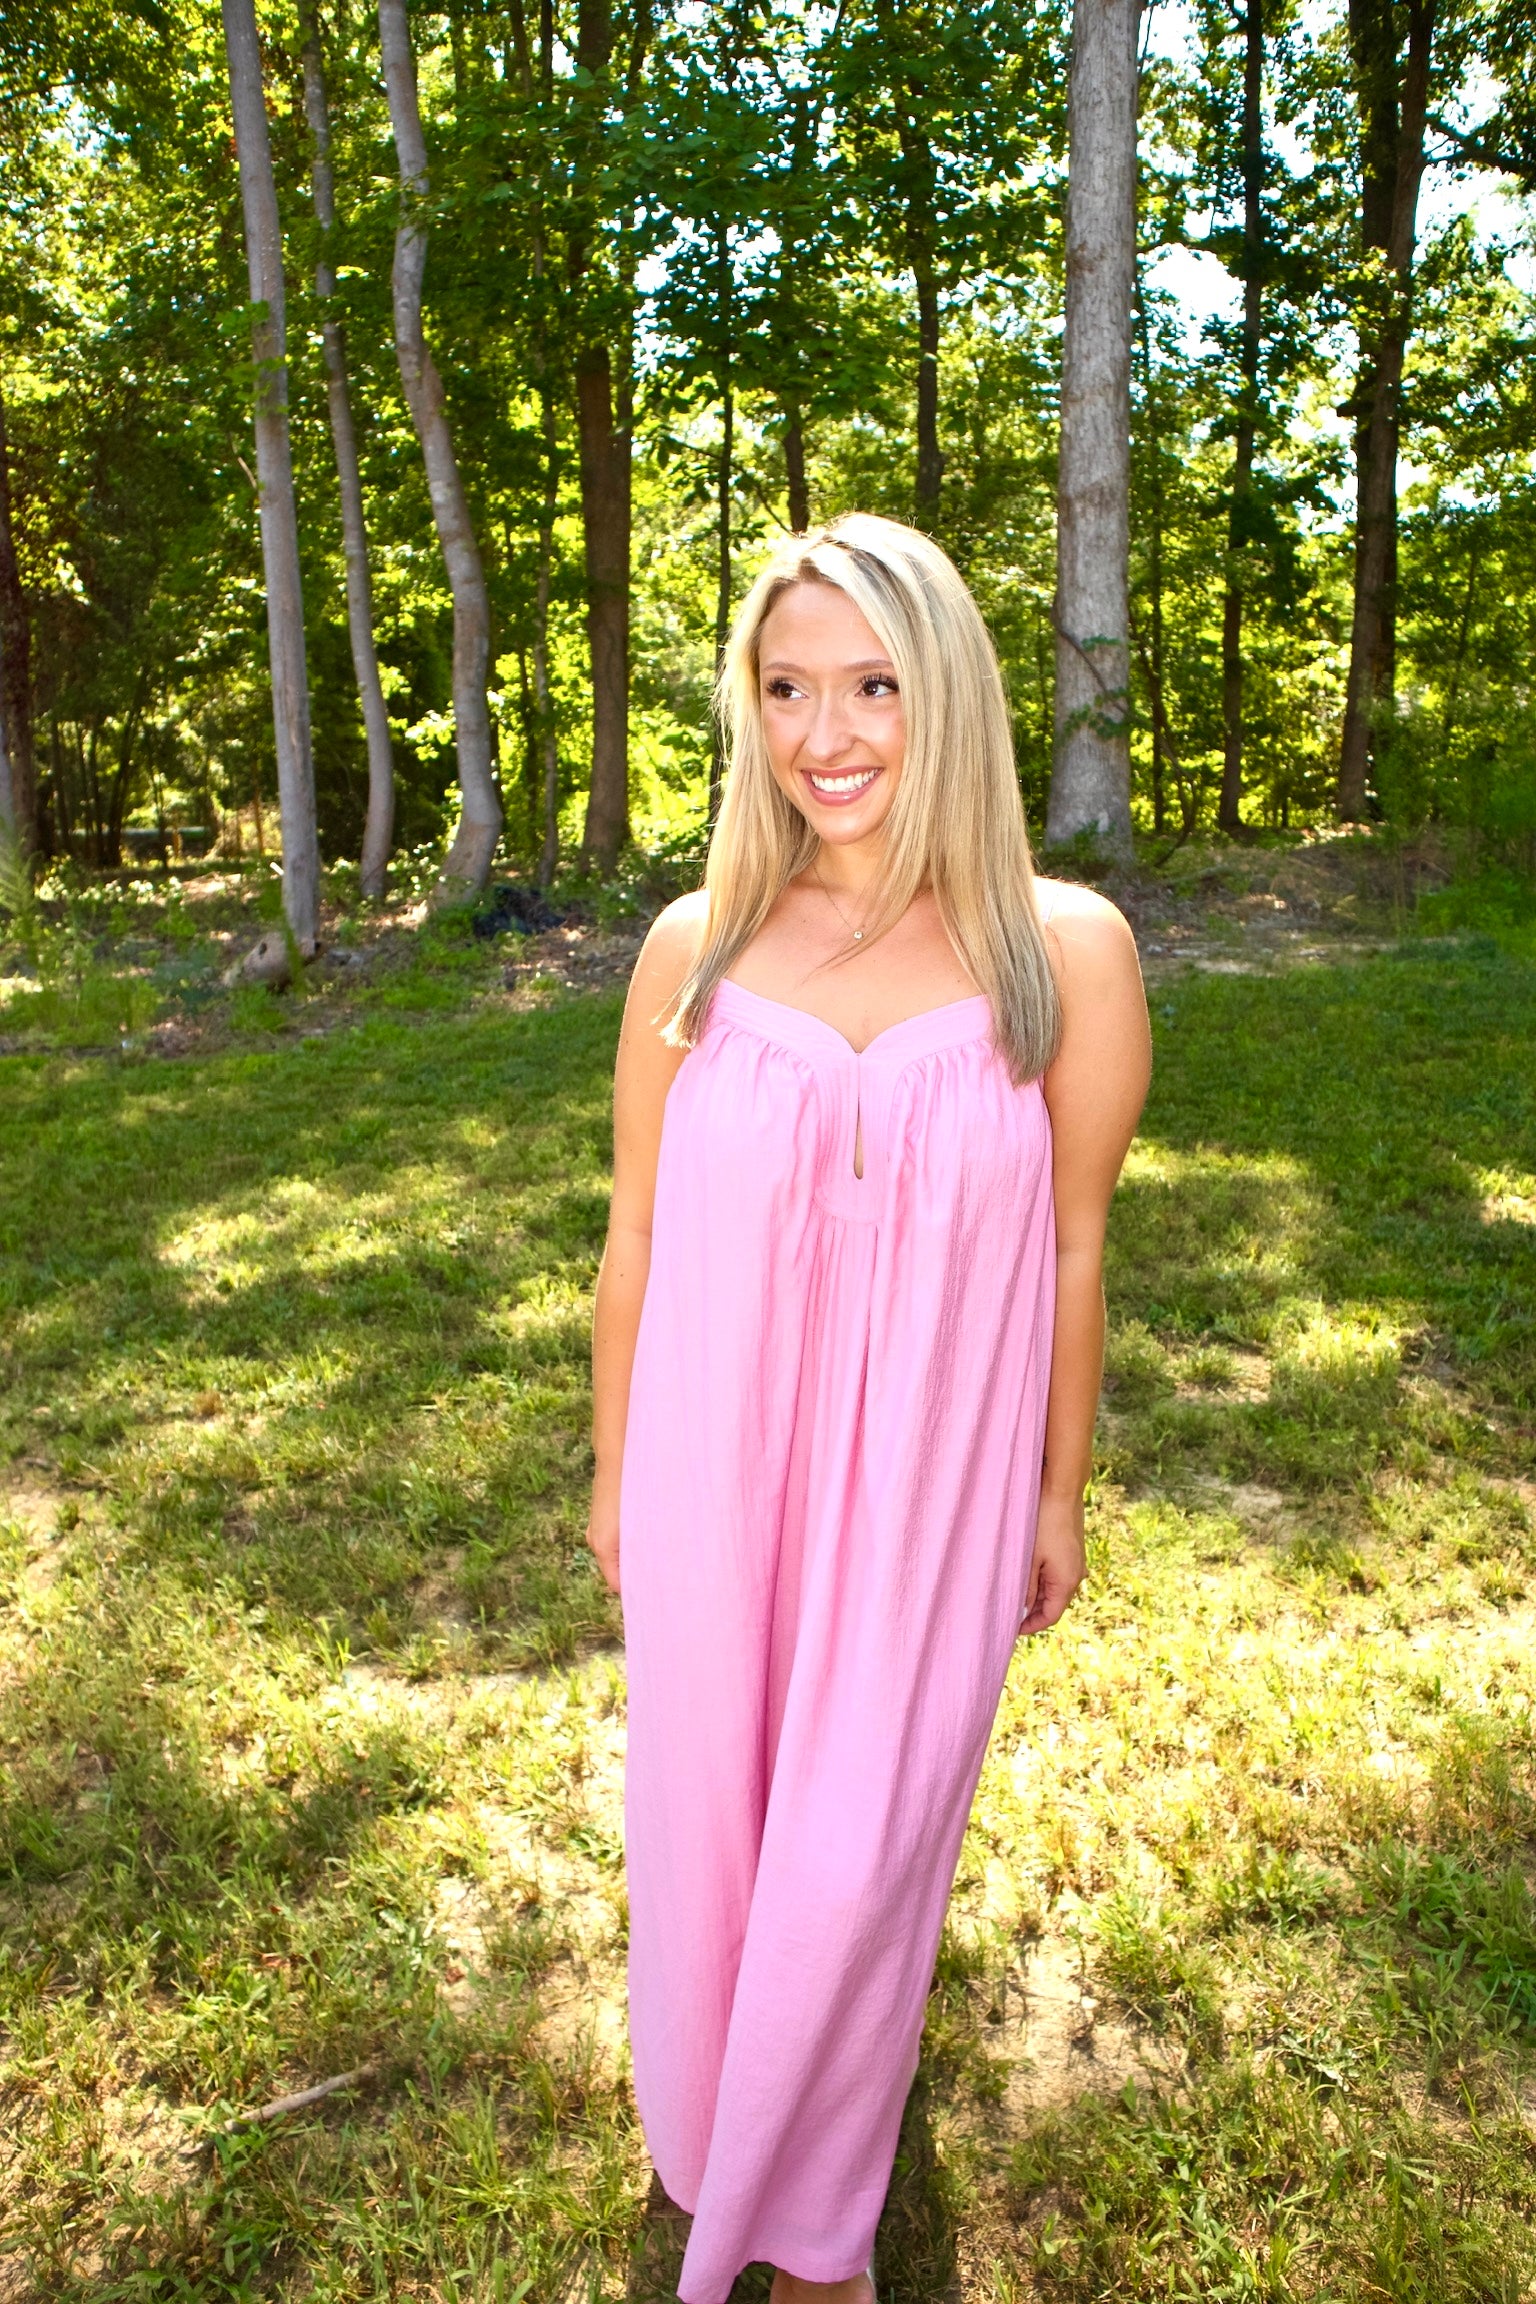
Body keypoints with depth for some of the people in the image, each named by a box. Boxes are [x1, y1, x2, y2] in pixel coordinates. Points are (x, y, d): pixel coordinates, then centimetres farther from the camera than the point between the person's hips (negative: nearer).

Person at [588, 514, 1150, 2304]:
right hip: (711, 1479, 2)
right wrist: (613, 1475, 9)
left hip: (925, 1495, -1)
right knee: (705, 1811, 20)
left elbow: (1070, 1247, -2)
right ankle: (704, 2133, 54)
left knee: (858, 1854, 14)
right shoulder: (694, 945, -7)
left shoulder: (1064, 949, -10)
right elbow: (634, 1243, 2)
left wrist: (1058, 1495, 5)